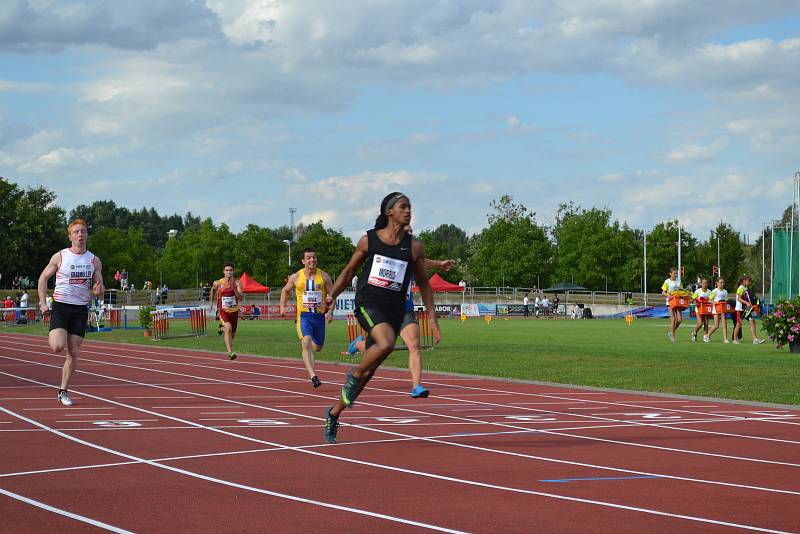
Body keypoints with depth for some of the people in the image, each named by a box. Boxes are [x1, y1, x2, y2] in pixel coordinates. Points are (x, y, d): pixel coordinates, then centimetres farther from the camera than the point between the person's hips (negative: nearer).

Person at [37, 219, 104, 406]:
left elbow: (100, 289, 11)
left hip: (80, 310, 3)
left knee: (74, 352, 1)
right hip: (60, 307, -2)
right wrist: (43, 302, -2)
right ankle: (52, 338, 17)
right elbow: (43, 278, 8)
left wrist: (98, 291, -14)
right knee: (58, 347, -20)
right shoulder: (60, 257, -1)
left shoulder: (94, 260, 6)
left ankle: (63, 391, 12)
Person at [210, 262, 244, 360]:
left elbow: (241, 298, -17)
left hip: (234, 311, 3)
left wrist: (234, 288, -30)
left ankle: (223, 329, 52)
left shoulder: (237, 283, -9)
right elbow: (213, 289, 17)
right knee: (228, 327, -29)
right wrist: (212, 301, 23)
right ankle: (230, 352, -33)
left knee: (232, 334, 15)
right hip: (223, 310, -3)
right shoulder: (218, 283, -8)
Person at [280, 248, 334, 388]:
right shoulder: (296, 277, 0)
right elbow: (285, 291, 17)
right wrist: (283, 307, 4)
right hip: (304, 315, -2)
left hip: (319, 315, 2)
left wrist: (330, 311, -13)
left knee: (318, 347, 15)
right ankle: (313, 376, -31)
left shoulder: (324, 276, 0)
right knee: (306, 343, -23)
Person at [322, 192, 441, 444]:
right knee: (386, 344, -34)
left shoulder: (415, 246, 7)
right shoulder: (369, 240, 3)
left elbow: (423, 283, 14)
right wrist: (332, 296, 1)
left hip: (394, 310, 3)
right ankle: (354, 375, -7)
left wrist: (432, 319, 8)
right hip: (368, 303, -3)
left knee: (368, 371, 6)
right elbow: (349, 270, 14)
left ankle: (334, 414, 24)